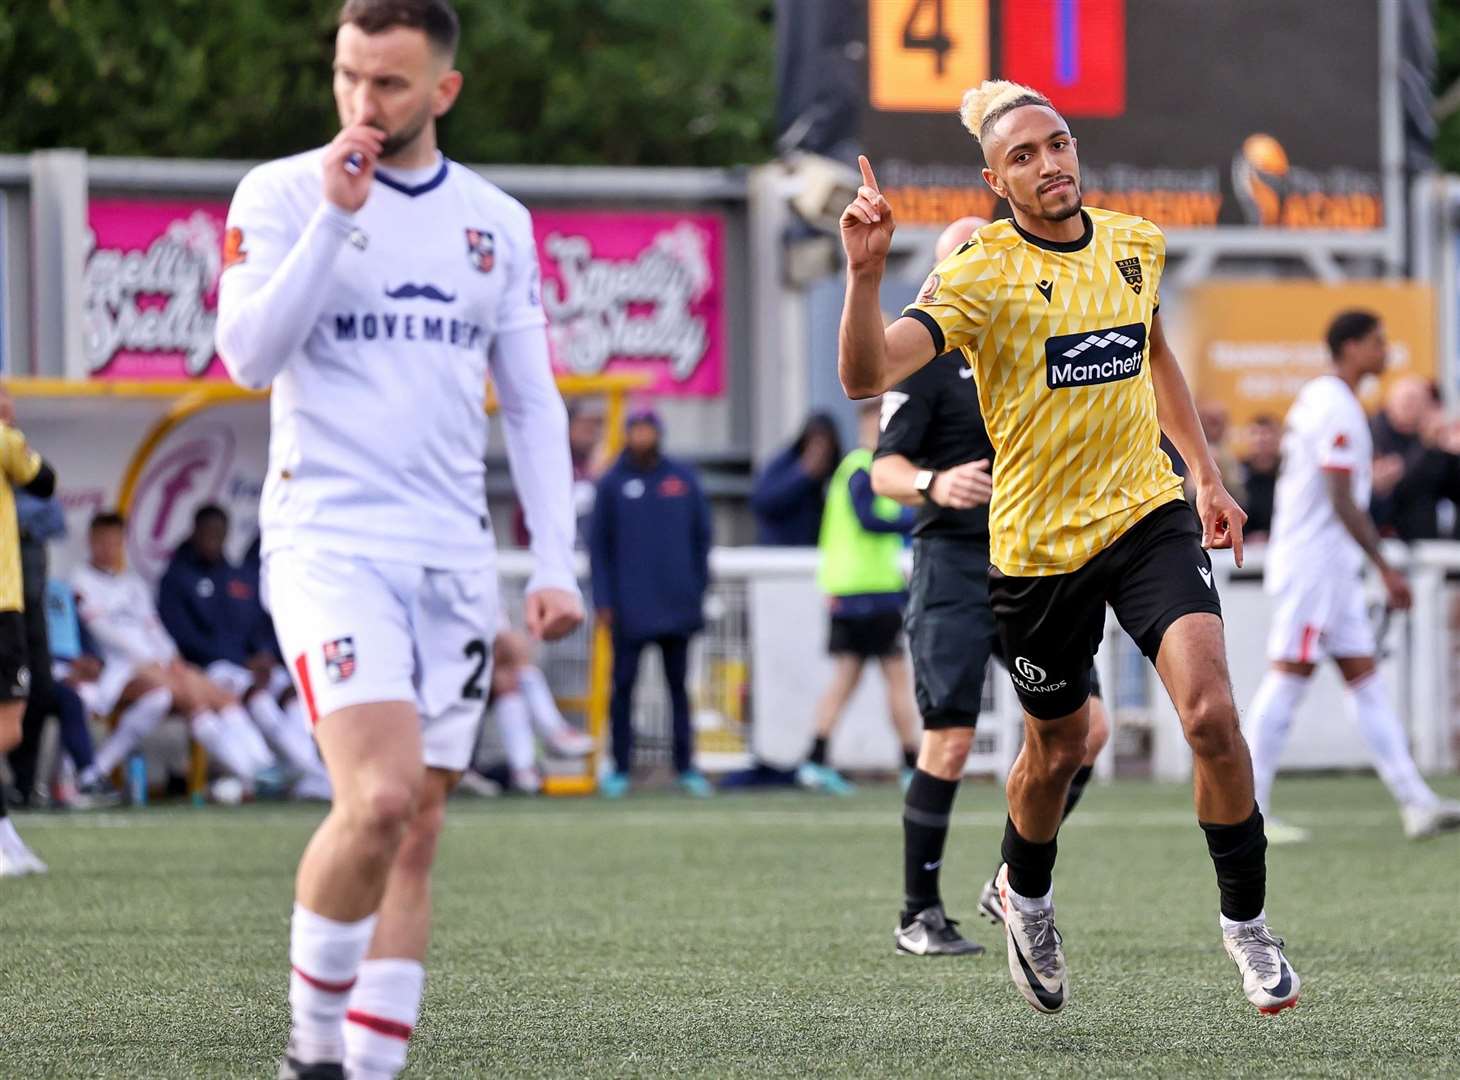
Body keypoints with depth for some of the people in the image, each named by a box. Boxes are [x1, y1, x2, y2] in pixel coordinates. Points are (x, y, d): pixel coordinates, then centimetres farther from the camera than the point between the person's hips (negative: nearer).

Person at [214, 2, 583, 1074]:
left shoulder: (497, 220, 11)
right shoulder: (283, 192, -1)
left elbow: (533, 402, 15)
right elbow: (250, 354, -14)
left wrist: (556, 565, 8)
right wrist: (336, 215, -18)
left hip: (455, 557, 5)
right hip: (328, 538, -5)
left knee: (416, 833, 2)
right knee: (378, 797, -21)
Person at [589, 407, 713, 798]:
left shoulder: (683, 479, 7)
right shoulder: (613, 483, 3)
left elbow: (701, 538, 10)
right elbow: (598, 545, 2)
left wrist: (697, 590, 3)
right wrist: (604, 600, -5)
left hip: (677, 603, 1)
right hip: (629, 609, -1)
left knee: (679, 686, 6)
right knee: (623, 685, 0)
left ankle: (686, 766, 9)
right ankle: (620, 769, 5)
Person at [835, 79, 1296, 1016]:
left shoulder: (1137, 244, 3)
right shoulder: (981, 272, -14)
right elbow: (867, 376, -26)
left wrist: (1207, 476, 20)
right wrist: (866, 274, -42)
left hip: (1150, 516, 2)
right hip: (1039, 543, -2)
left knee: (1211, 712, -17)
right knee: (1059, 748, 13)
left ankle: (1247, 922, 0)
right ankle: (1026, 896, 45)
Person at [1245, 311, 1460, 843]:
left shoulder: (1315, 398, 15)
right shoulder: (1338, 410, -16)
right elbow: (1342, 502, -20)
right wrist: (1386, 568, -18)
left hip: (1333, 569, 11)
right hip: (1314, 564, -11)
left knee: (1365, 677, 6)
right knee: (1289, 676, -9)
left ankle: (1415, 803, 4)